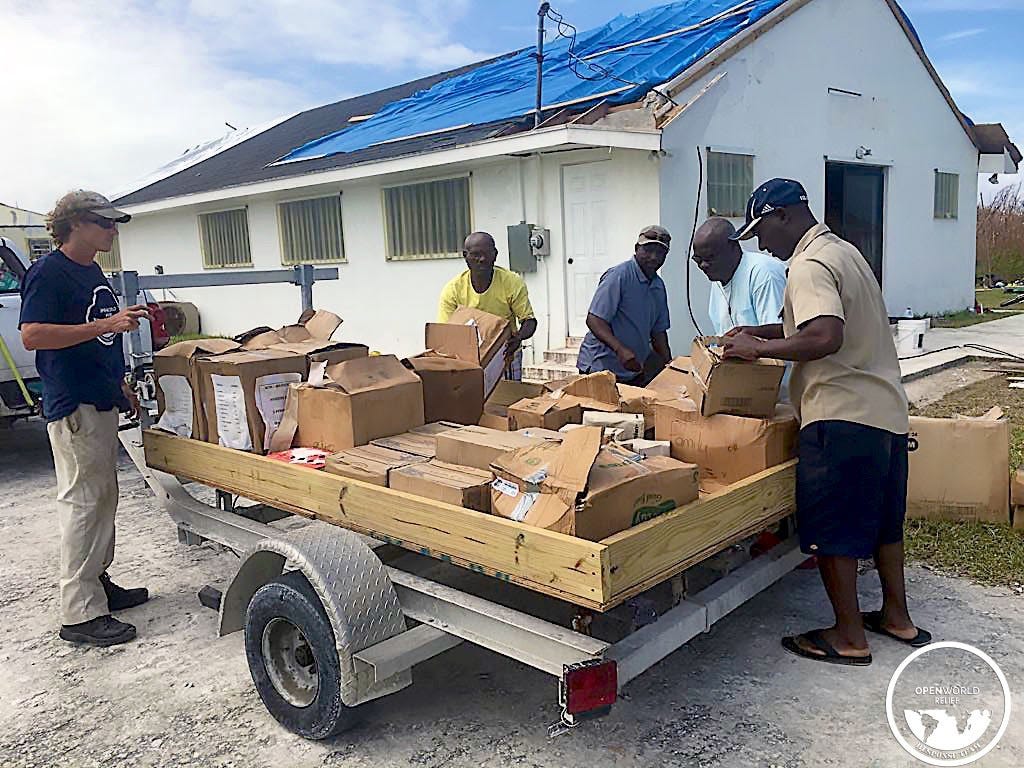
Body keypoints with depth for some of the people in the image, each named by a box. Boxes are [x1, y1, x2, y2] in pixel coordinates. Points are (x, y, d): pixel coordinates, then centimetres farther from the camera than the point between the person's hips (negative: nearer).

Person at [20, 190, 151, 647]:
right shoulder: (48, 272, -12)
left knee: (103, 497, 15)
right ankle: (80, 614, 0)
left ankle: (99, 583, 28)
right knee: (81, 502, -7)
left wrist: (121, 387, 22)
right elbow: (32, 335, -22)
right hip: (72, 405, -10)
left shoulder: (93, 272, 16)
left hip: (101, 401, 10)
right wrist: (104, 325, -24)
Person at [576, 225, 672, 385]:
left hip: (635, 372, 8)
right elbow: (594, 320, -21)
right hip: (601, 369, -7)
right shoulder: (618, 276, -14)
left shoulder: (659, 286, 12)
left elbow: (658, 331, 17)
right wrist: (620, 350, -33)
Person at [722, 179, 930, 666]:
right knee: (883, 520, 21)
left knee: (831, 532, 2)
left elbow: (825, 337, -30)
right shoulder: (842, 251, 17)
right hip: (887, 411, 10)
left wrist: (759, 348, -19)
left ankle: (849, 638, 13)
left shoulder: (809, 266, -15)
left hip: (842, 417, -10)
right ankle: (897, 617, 34)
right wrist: (761, 331, 18)